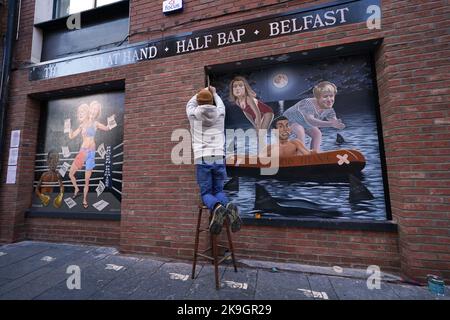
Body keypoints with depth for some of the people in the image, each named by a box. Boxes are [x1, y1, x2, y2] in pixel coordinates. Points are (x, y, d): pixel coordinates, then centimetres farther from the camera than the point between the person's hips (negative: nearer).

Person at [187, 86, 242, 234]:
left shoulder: (194, 114, 8)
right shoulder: (219, 113, 11)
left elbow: (190, 103, 33)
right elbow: (220, 104, 37)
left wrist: (201, 92, 46)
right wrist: (214, 93, 53)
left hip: (202, 160, -1)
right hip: (219, 158, 2)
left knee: (206, 193, 8)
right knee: (218, 190, 12)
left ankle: (217, 208, -26)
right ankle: (229, 206, -21)